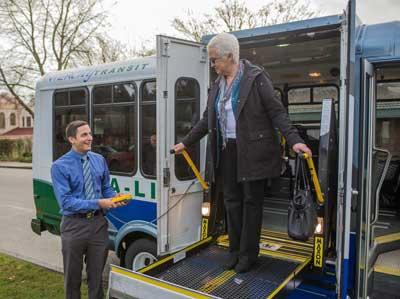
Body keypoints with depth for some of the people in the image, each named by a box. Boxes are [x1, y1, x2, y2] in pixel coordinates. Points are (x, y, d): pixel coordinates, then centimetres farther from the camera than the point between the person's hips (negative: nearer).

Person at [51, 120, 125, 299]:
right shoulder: (60, 166, -11)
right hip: (74, 225, -3)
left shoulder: (99, 160, 3)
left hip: (98, 222, 3)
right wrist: (98, 203, -24)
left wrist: (115, 198, -12)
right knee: (73, 276, 16)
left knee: (97, 274, 17)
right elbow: (66, 201, -18)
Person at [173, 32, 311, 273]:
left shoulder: (256, 77, -7)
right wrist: (186, 142, 19)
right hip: (227, 150, 6)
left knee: (251, 201, 5)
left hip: (253, 151, -6)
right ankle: (235, 249, 26)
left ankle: (249, 253, 19)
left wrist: (294, 140, -21)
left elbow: (277, 112, -10)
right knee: (232, 200, 11)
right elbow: (207, 119, 18)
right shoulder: (218, 84, 12)